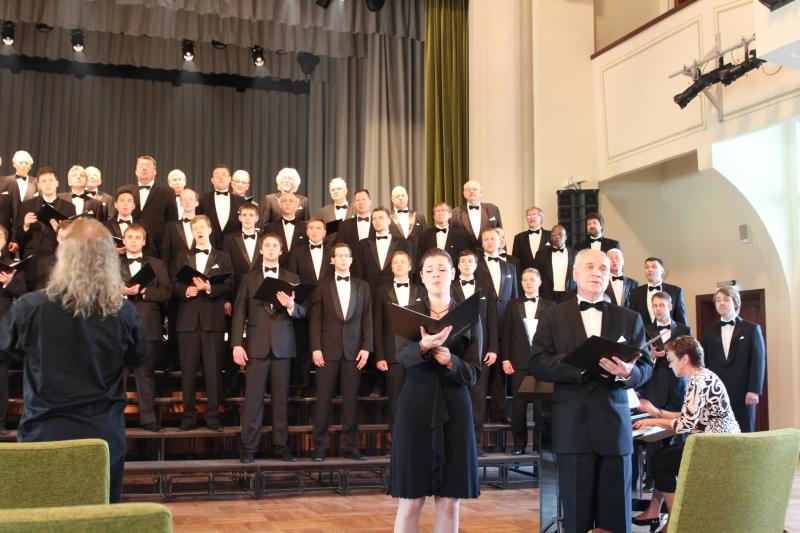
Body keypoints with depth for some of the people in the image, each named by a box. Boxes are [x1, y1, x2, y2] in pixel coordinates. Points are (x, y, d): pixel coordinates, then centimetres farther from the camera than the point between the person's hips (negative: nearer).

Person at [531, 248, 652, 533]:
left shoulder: (630, 318, 12)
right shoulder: (553, 316, 8)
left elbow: (646, 367, 6)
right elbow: (538, 364, -3)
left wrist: (628, 372, -18)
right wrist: (583, 363, -17)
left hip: (615, 425, 1)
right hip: (572, 427, -1)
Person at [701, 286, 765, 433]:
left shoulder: (752, 329, 5)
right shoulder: (708, 332, 14)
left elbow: (758, 360, -2)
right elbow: (704, 362, 12)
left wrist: (754, 390, -11)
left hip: (743, 393, -2)